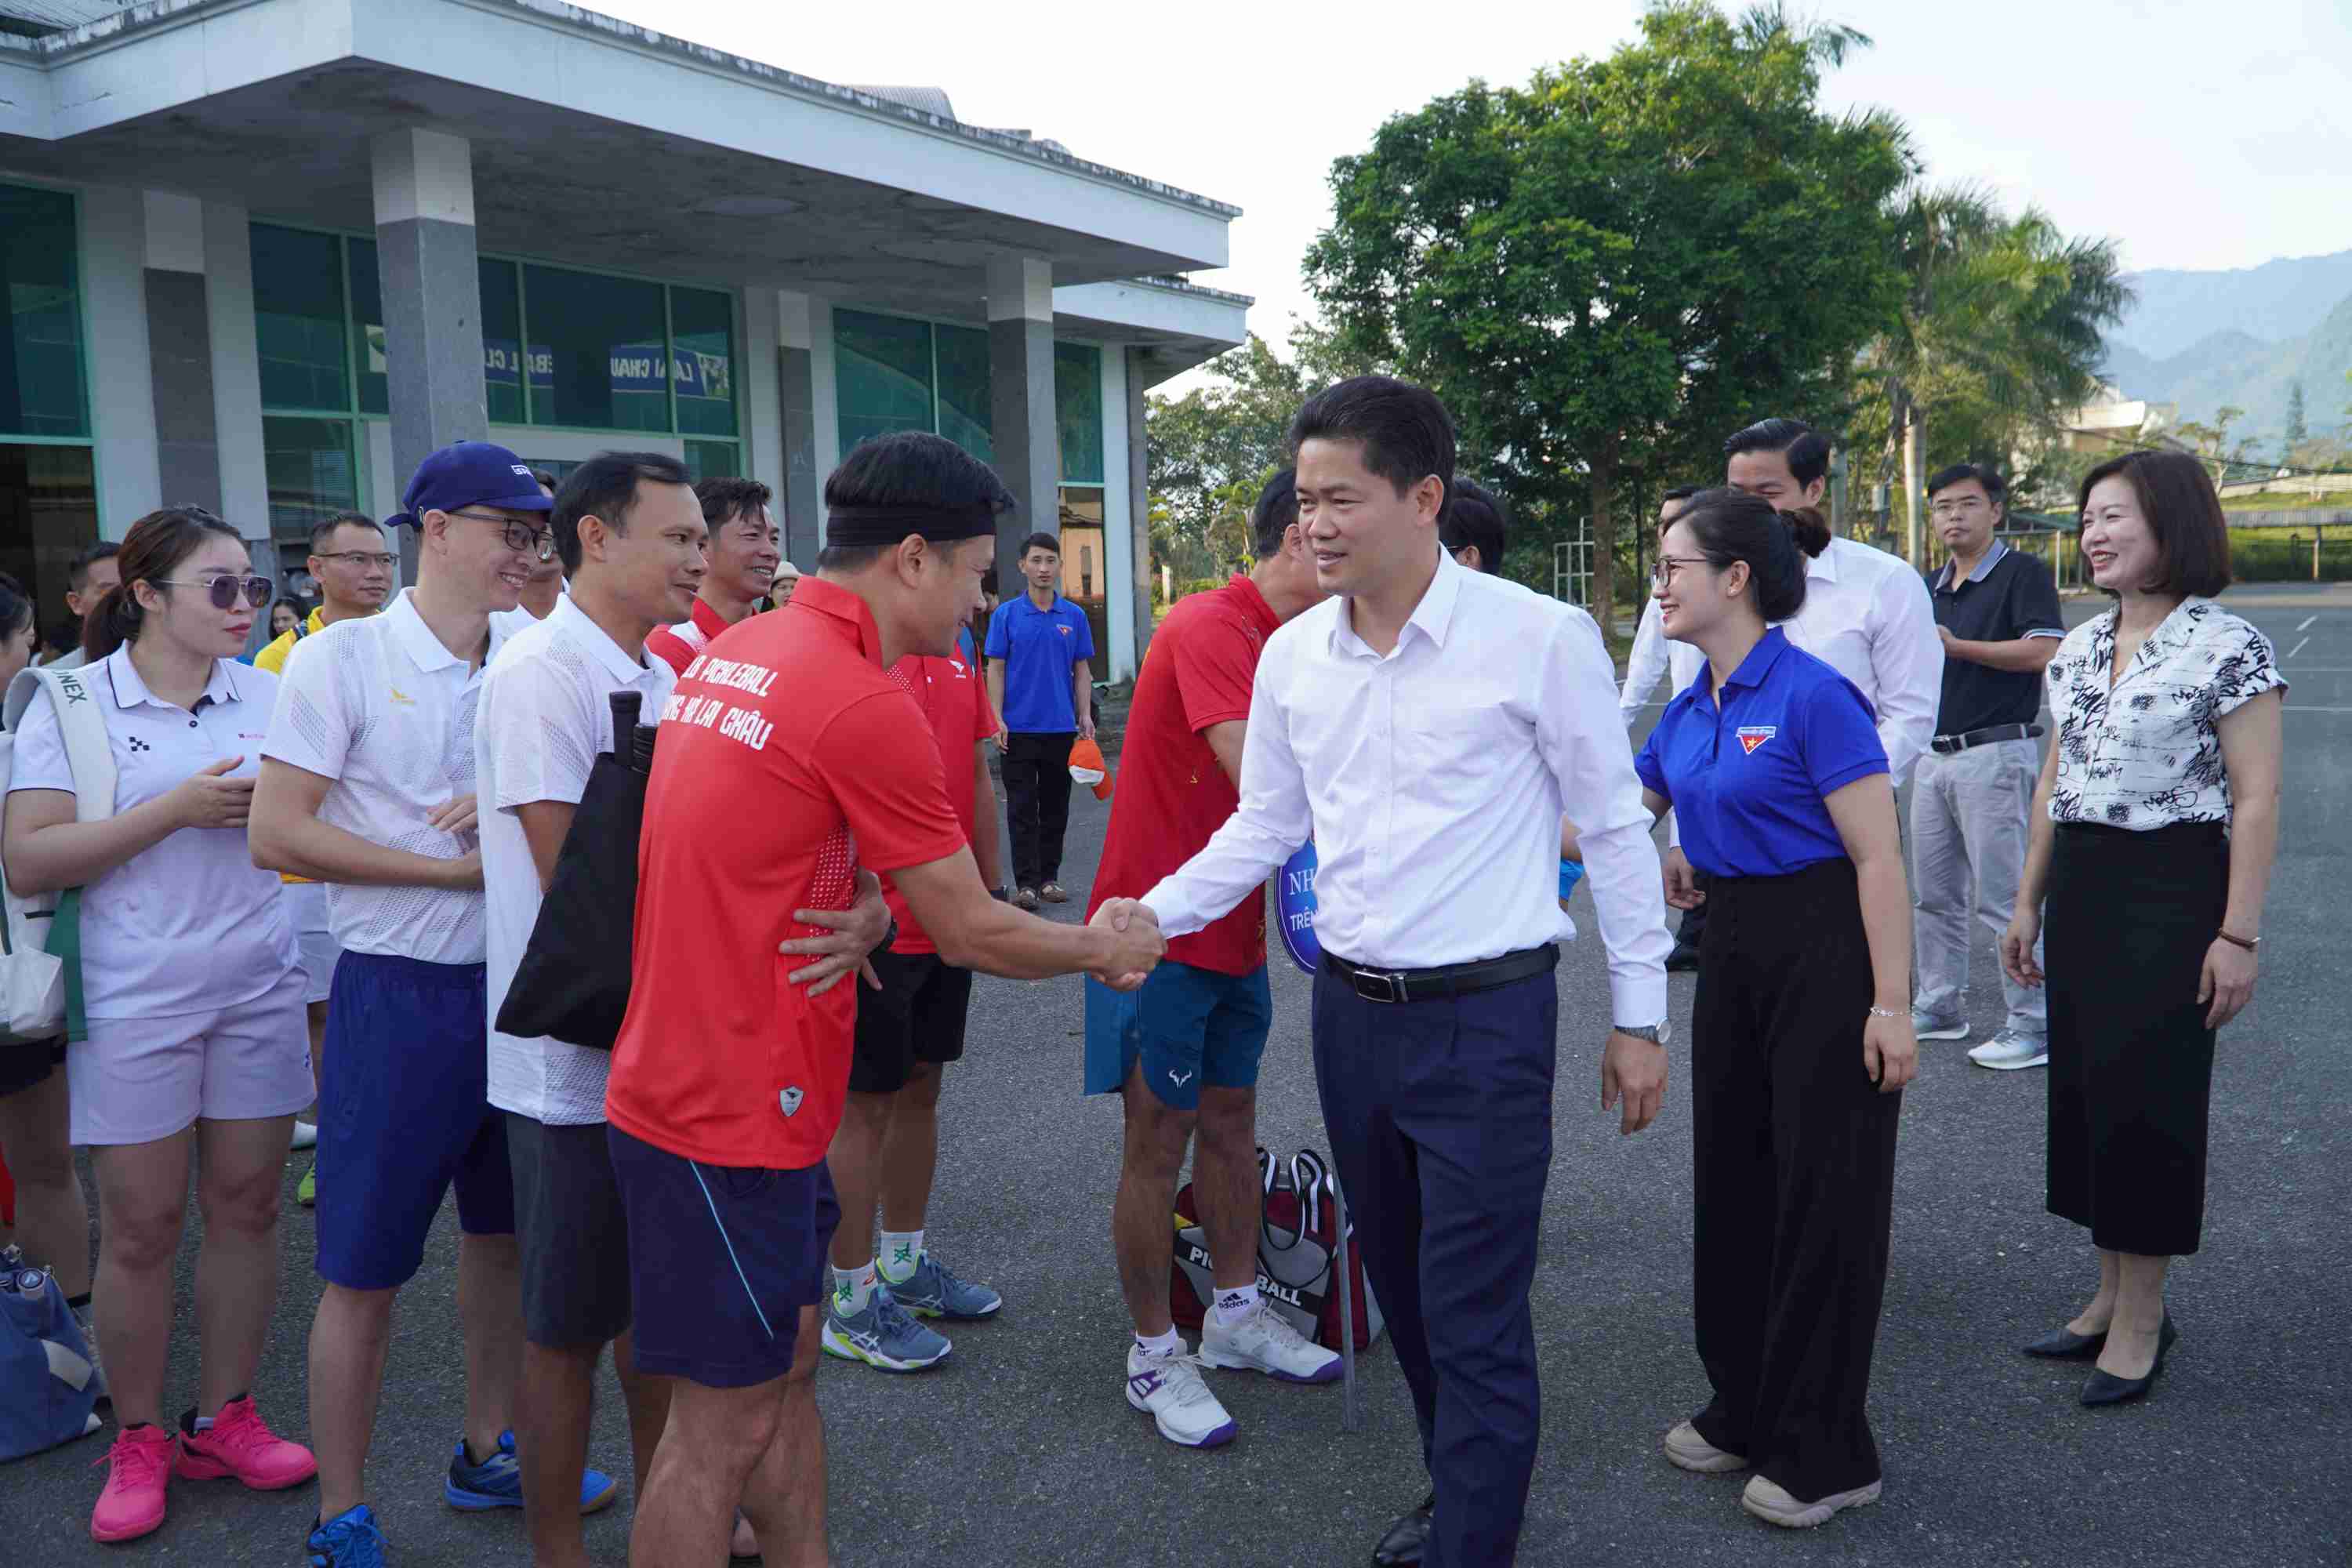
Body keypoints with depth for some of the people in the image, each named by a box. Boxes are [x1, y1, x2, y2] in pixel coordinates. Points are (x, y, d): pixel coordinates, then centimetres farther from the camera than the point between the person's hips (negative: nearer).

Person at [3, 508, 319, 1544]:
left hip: (258, 988, 3)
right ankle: (137, 1441, 22)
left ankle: (222, 1420, 25)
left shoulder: (268, 695, 3)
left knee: (245, 1205, 9)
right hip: (135, 1000, -3)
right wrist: (176, 810, -18)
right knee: (142, 1227, 4)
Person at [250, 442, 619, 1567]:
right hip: (400, 995, -5)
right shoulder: (344, 656, -10)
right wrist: (452, 869, -16)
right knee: (363, 1270, 4)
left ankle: (488, 1453, 38)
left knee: (503, 1232, 18)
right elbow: (276, 835, -14)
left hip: (517, 981, 6)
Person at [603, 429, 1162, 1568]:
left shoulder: (731, 653, 8)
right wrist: (1109, 948, 6)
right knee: (723, 1422, 5)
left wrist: (862, 911, 1)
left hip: (686, 1080, 9)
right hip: (735, 1114, -9)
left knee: (787, 1367, 20)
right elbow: (972, 933, -12)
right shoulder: (865, 703, -20)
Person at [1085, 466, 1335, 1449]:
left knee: (1230, 1122, 18)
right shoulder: (1209, 628, -21)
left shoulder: (1291, 647, 9)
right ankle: (1154, 1354, 17)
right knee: (1158, 1140, 3)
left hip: (1234, 933, 9)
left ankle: (1236, 1315, 34)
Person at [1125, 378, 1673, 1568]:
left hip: (1486, 1020, -5)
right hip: (1350, 1011, 6)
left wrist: (1639, 1017, -2)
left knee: (1472, 1315, 0)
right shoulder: (1292, 655, 2)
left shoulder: (1541, 639, -12)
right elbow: (1266, 823, 12)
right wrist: (1150, 915, -1)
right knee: (1403, 1288, 20)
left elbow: (1615, 830, -5)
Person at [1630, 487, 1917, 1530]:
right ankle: (1747, 1411, 32)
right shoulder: (1686, 716, 8)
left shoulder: (1811, 695, -16)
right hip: (1732, 952, 8)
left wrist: (1892, 1004, -20)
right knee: (1732, 1180, 15)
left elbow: (1879, 859, -17)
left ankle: (1823, 1455, 15)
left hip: (1827, 954, -8)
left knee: (1823, 1193, 1)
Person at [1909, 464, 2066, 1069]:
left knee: (2002, 896, -9)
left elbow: (2042, 651, -19)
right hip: (1934, 756, 8)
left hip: (1995, 753, -8)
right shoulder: (1931, 587, 17)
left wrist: (1955, 645, -20)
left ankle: (2033, 1024, -2)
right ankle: (1941, 1005, 24)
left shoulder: (2023, 573, -6)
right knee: (1933, 894, 13)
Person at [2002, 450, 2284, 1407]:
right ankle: (2113, 1296, 23)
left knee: (2148, 1093, -1)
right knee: (2084, 1084, 10)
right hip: (2080, 886, 7)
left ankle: (2143, 1314, 13)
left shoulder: (2228, 648, -10)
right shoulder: (2078, 648, 10)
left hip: (2172, 888, -7)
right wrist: (2029, 903, 15)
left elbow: (2256, 800, -12)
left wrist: (2238, 934, -16)